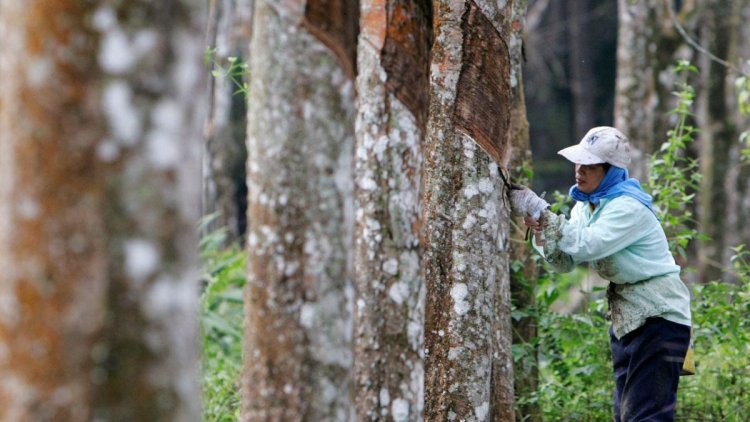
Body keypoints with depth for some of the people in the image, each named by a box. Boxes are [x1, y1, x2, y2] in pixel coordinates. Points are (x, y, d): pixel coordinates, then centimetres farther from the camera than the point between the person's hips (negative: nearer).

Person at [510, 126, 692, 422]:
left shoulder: (629, 207, -21)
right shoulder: (586, 205, 5)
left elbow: (586, 245, -33)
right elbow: (566, 262, 2)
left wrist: (541, 212, -29)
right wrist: (541, 231, -16)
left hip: (658, 316, -9)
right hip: (625, 317, 9)